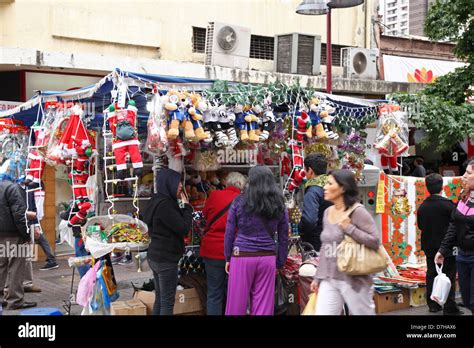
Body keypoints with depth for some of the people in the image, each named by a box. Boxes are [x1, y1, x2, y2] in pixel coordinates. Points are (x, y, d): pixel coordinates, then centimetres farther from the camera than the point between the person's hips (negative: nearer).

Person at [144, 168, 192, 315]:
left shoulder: (158, 201, 11)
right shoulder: (164, 204, -20)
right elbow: (184, 229, -19)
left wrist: (183, 208, 5)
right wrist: (187, 207, -9)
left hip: (156, 256, 10)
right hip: (166, 259, -10)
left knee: (160, 299, 16)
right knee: (167, 303, -4)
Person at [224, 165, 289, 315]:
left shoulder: (239, 202, -1)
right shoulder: (279, 205, 5)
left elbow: (229, 233, 1)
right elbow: (283, 238, 7)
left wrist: (228, 258, 10)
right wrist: (279, 264, 14)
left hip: (242, 256, -2)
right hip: (268, 258, 2)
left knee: (237, 304, 8)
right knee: (264, 306, 9)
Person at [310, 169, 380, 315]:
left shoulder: (357, 211, -11)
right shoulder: (327, 212, 10)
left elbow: (375, 241, -16)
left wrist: (349, 228, -21)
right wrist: (318, 276, 17)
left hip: (354, 280, -6)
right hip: (329, 280, 6)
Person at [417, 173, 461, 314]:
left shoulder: (422, 206, 0)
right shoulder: (447, 204, -16)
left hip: (429, 247, 5)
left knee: (431, 275, 13)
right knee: (449, 275, 3)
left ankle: (433, 304, 18)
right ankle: (449, 307, 3)